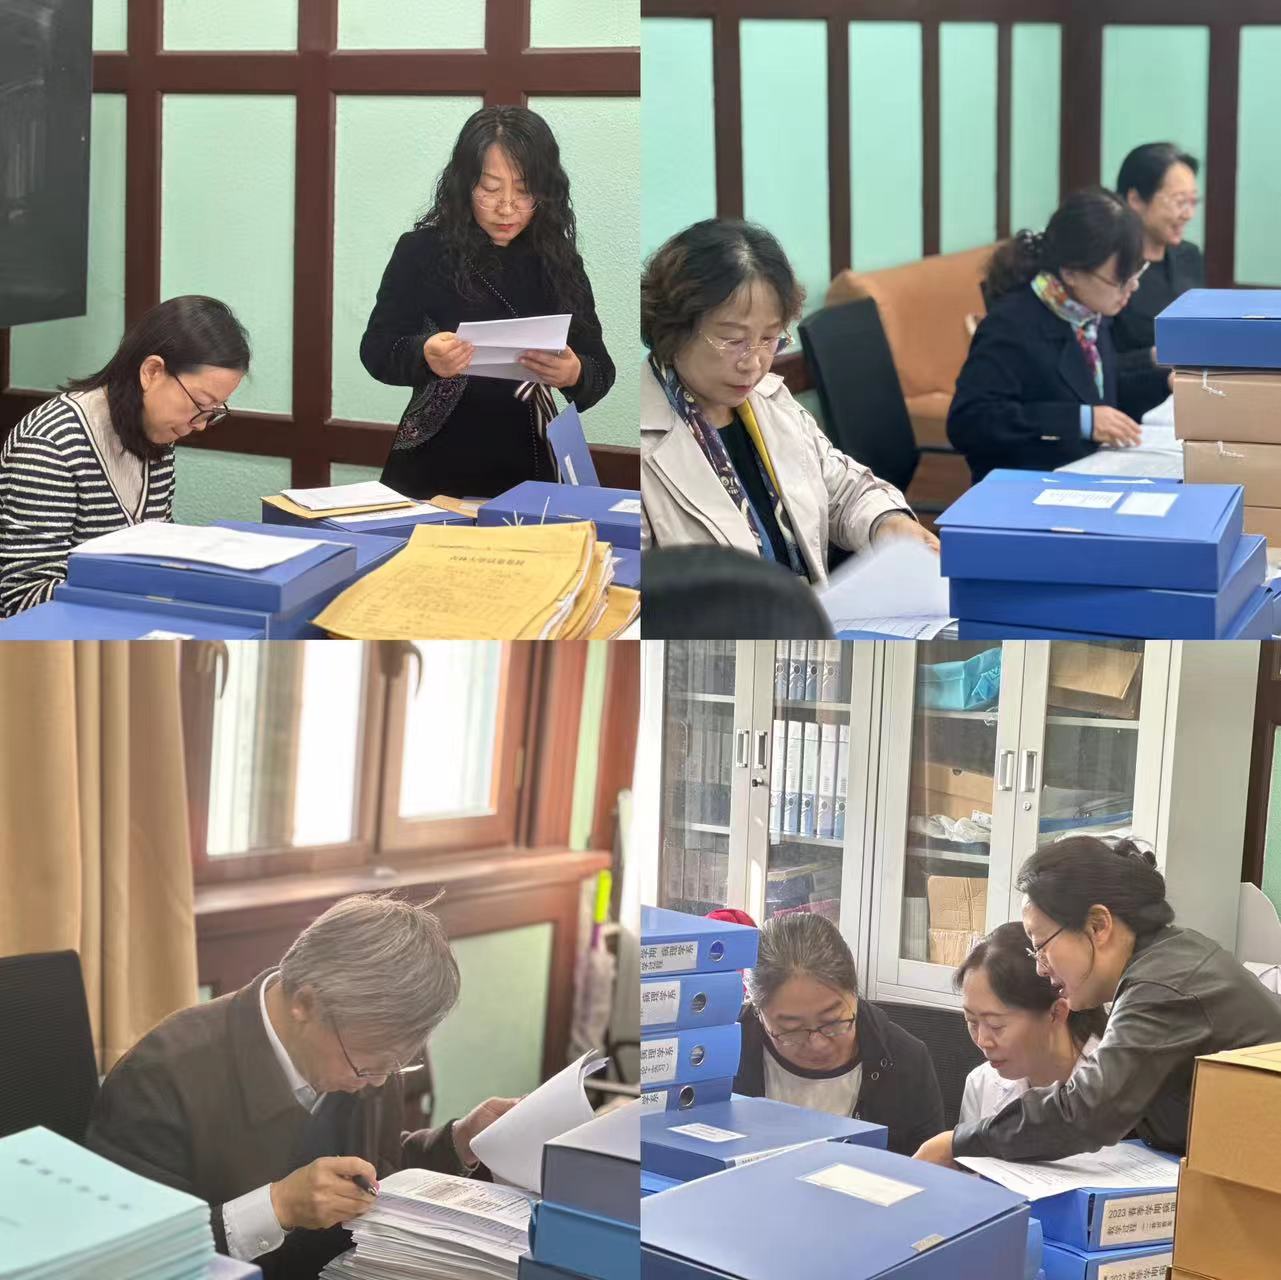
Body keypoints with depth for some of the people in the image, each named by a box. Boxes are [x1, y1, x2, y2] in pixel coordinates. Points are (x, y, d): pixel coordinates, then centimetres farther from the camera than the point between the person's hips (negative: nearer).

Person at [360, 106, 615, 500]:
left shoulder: (558, 261, 4)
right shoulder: (422, 251, -3)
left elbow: (601, 372, 1)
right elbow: (376, 350, -3)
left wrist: (575, 375, -21)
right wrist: (424, 357, -24)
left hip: (527, 471, 2)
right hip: (431, 470, -1)